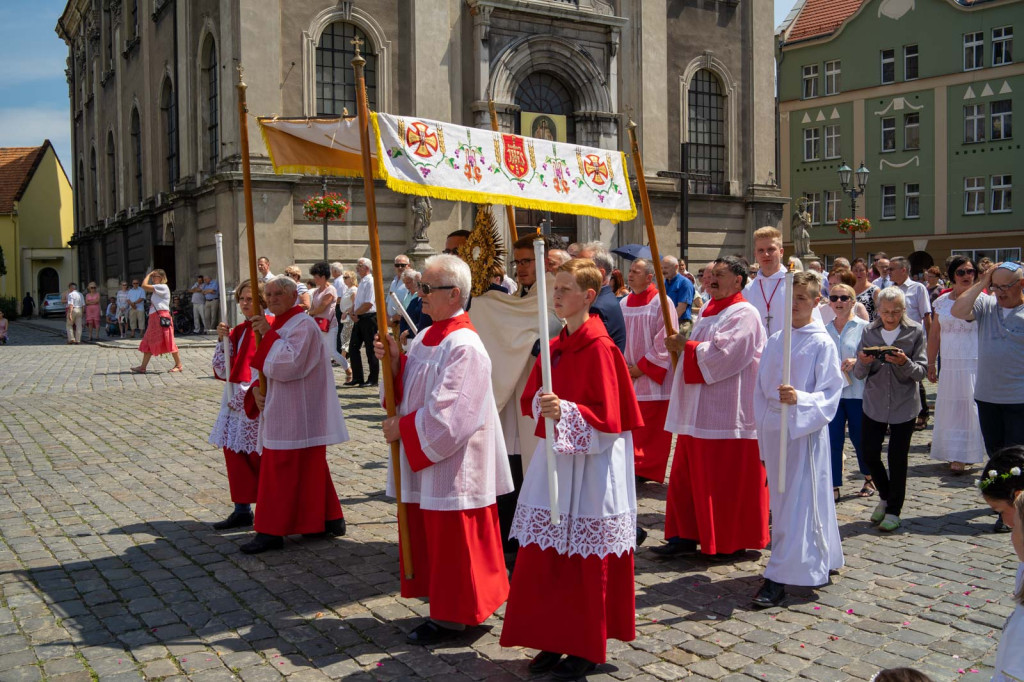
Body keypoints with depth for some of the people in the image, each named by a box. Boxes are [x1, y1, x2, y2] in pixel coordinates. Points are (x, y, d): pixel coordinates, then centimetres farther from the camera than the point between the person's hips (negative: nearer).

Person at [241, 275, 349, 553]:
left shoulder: (303, 326, -14)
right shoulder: (277, 325, 15)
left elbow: (289, 365, -26)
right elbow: (267, 368, 17)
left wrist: (268, 334, -22)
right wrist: (256, 390, -1)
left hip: (297, 415, -10)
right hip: (280, 412, 10)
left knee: (279, 470, -5)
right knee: (310, 468, 15)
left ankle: (271, 531, 3)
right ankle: (329, 519, 24)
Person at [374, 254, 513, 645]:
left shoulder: (463, 347, -21)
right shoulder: (427, 337, 9)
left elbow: (445, 414, -24)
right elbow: (409, 392, 14)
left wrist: (402, 427, -13)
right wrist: (394, 361, -3)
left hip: (451, 465, -9)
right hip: (423, 458, 9)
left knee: (450, 542, 3)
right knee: (429, 536, 17)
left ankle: (450, 617, 17)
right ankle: (444, 608, 31)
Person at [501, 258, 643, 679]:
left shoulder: (598, 348, -14)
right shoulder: (555, 347, 10)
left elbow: (608, 416, -18)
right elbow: (531, 399, 13)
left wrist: (565, 410, -31)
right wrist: (543, 404, -9)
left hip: (590, 466, -7)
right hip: (555, 455, 7)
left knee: (587, 563, 3)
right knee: (546, 558, 10)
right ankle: (555, 640, 25)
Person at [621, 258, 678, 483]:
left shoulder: (661, 302, -8)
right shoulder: (624, 303, 10)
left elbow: (664, 340, -12)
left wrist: (642, 367, -13)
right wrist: (622, 364, 0)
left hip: (653, 378, -5)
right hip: (628, 374, 6)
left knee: (650, 427, -1)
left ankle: (647, 470, 8)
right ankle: (635, 467, 17)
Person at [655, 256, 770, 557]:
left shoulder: (744, 315, -11)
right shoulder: (708, 311, 17)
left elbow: (720, 355, -20)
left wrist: (685, 346, -10)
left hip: (726, 413, -9)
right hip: (699, 411, 9)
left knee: (726, 480, -1)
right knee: (687, 475, 9)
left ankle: (732, 541, 11)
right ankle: (686, 536, 16)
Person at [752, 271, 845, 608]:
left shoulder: (822, 343, -7)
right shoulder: (775, 340, 10)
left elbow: (829, 393, -12)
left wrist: (799, 399, -29)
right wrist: (762, 429, 12)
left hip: (805, 431, -6)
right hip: (774, 429, 7)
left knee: (798, 503, -5)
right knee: (781, 501, 13)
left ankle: (779, 577, -3)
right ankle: (821, 560, 31)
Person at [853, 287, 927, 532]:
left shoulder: (915, 332, -6)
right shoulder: (869, 332, 0)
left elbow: (922, 372, -8)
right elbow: (859, 374, 0)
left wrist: (905, 363, -26)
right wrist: (864, 362, -22)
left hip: (904, 404, -2)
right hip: (874, 403, 2)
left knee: (897, 458, 2)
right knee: (869, 454, 3)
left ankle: (894, 510, 19)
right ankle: (885, 496, 31)